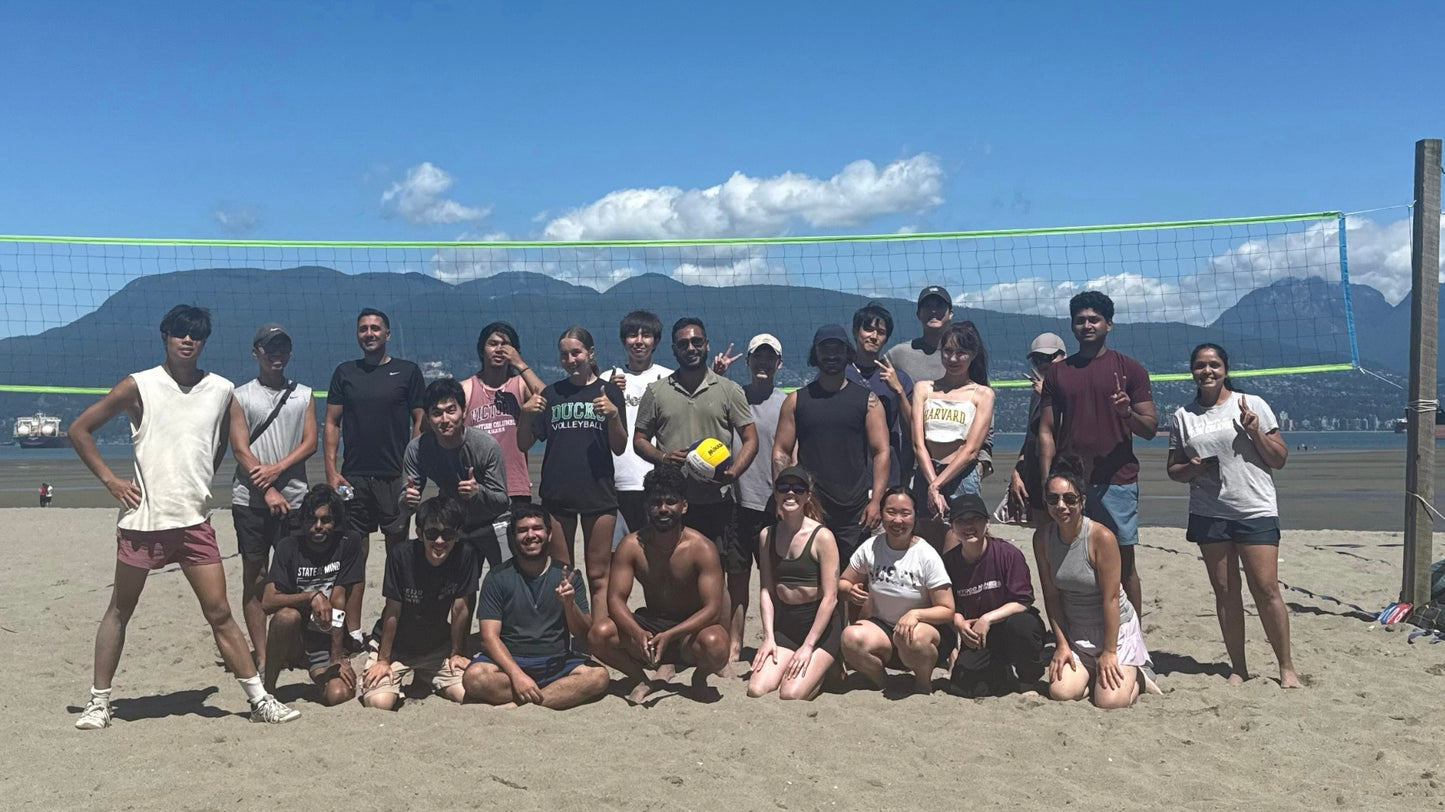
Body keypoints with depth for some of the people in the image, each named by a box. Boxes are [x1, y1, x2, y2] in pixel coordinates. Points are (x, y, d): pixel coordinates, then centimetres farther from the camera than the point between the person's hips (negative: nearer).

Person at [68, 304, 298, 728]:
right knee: (120, 611, 9)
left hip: (194, 521, 2)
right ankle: (99, 701, 21)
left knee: (220, 613, 2)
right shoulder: (139, 386, -4)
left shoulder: (221, 390, 5)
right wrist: (110, 480, -3)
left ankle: (259, 698, 4)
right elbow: (79, 429, 3)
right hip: (142, 518, -2)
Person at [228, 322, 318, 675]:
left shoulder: (304, 394, 11)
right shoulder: (240, 396, 5)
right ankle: (261, 656, 5)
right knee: (255, 577, 1)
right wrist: (268, 491, -12)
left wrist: (277, 468, -12)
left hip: (294, 497, 1)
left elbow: (310, 442, 4)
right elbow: (240, 450, -3)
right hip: (250, 499, -1)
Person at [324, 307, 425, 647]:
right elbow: (331, 423, 9)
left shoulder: (407, 372, 5)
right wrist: (331, 470, -1)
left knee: (398, 551, 3)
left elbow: (420, 421, 4)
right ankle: (352, 630, 7)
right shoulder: (345, 373, 10)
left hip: (395, 477, -1)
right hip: (354, 477, 2)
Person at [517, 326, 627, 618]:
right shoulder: (551, 394, 9)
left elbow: (619, 448, 0)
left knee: (598, 575, 1)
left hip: (598, 492, -2)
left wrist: (614, 414, -17)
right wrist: (526, 415, -11)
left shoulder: (609, 392, 4)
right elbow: (524, 444, 8)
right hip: (557, 493, 2)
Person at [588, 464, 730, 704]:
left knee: (715, 644, -37)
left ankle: (700, 677, 2)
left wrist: (669, 635, -34)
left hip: (690, 630, -2)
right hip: (649, 624, 3)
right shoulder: (631, 546, -8)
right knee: (599, 633, -25)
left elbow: (713, 608, -21)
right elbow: (615, 598, -11)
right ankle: (639, 679, 5)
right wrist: (637, 633, -33)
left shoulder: (701, 548, -16)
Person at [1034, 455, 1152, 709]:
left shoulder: (1102, 537, -22)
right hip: (1074, 631, 4)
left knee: (1110, 700, -16)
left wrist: (1109, 651, -15)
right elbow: (1051, 595, -2)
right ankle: (1091, 675, 17)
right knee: (1061, 692, -15)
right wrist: (1061, 643, -5)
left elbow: (1111, 598, -18)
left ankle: (1137, 676, 17)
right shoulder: (1042, 538, -8)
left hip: (1115, 627, -4)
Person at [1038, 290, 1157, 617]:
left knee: (1123, 563, 2)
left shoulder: (1130, 369, 5)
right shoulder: (1058, 372, 11)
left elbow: (1150, 429, 3)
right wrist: (1048, 484, -1)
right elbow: (1046, 431, 9)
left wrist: (1128, 412, -19)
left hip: (1117, 482, -2)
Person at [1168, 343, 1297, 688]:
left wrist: (1255, 431, -11)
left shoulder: (1252, 405, 3)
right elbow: (1173, 469, 13)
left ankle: (1286, 667, 4)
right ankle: (1238, 667, 15)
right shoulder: (1183, 416, 9)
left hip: (1256, 513, -2)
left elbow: (1280, 459, 4)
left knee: (1266, 589, -7)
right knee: (1225, 591, 5)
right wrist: (1192, 469, -8)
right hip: (1208, 514, 3)